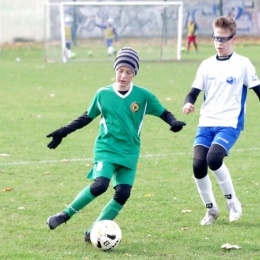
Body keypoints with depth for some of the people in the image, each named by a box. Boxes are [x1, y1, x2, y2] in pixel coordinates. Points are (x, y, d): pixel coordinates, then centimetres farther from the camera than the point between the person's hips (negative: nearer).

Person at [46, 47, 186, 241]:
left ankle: (94, 232, 2)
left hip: (130, 153, 2)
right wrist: (63, 132, 9)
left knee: (123, 193, -9)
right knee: (100, 185, -24)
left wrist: (174, 122, -18)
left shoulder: (143, 95, -2)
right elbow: (87, 117, 12)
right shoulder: (103, 94, 0)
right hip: (106, 149, -2)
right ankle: (65, 215, -9)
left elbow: (163, 113, 4)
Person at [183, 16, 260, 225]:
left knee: (214, 159, -27)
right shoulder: (207, 65, 10)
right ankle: (211, 210, 11)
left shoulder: (242, 64, -1)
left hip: (229, 124, -4)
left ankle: (233, 203, -4)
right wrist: (188, 103, -14)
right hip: (206, 123, 4)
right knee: (198, 165, -11)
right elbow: (195, 92, 8)